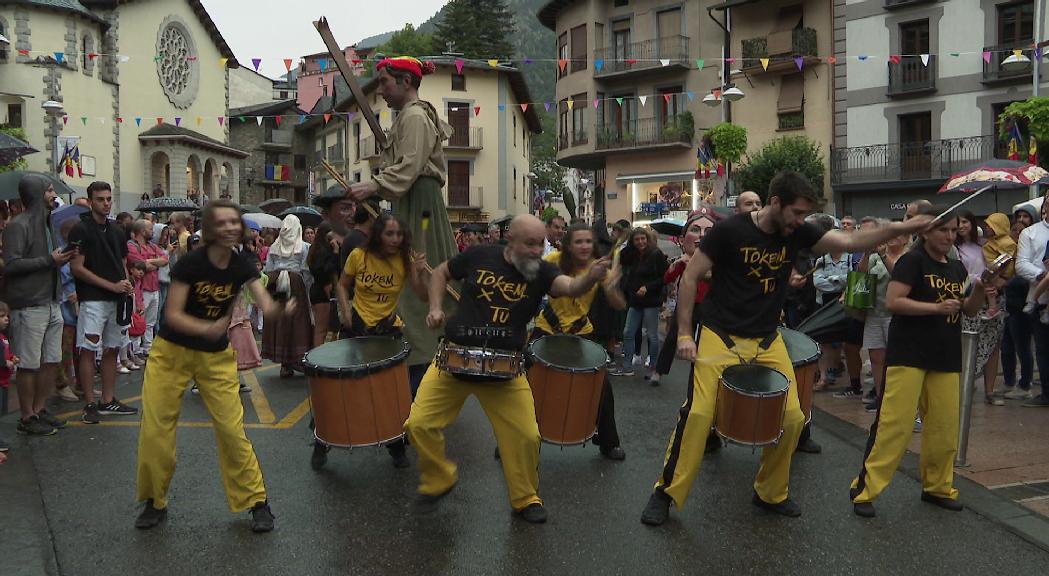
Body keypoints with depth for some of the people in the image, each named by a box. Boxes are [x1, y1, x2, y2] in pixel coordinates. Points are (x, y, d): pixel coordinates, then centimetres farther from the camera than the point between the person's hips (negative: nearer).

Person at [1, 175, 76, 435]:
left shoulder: (45, 222, 16)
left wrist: (62, 258, 6)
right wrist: (49, 260, -18)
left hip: (51, 303, 9)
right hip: (29, 305, -9)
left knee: (52, 360, 13)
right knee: (28, 364, 0)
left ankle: (39, 409, 26)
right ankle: (27, 417, 11)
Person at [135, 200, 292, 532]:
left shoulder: (242, 265, -7)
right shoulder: (191, 263, -17)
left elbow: (267, 309, -18)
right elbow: (173, 315, -18)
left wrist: (280, 309, -41)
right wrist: (208, 328, -36)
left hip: (216, 357, 2)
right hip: (171, 354, -2)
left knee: (232, 430, -4)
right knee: (155, 431, 1)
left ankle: (256, 501, 11)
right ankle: (155, 501, 23)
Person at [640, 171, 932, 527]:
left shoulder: (798, 233, 0)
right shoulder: (730, 230, -13)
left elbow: (851, 242, -5)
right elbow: (689, 277, -9)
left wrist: (900, 228, -20)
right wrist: (684, 333, -13)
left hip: (767, 341, 5)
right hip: (720, 336, -5)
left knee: (791, 416, 0)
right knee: (698, 413, -13)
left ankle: (771, 493, 21)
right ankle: (666, 493, 2)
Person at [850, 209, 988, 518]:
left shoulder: (957, 268, 15)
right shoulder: (912, 261, -5)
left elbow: (969, 311, 19)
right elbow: (893, 302, -14)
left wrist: (979, 293, 0)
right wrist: (937, 307, -19)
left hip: (946, 357, 7)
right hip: (909, 354, -7)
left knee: (944, 427, 6)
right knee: (895, 423, -9)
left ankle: (937, 487, 24)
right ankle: (865, 489, -3)